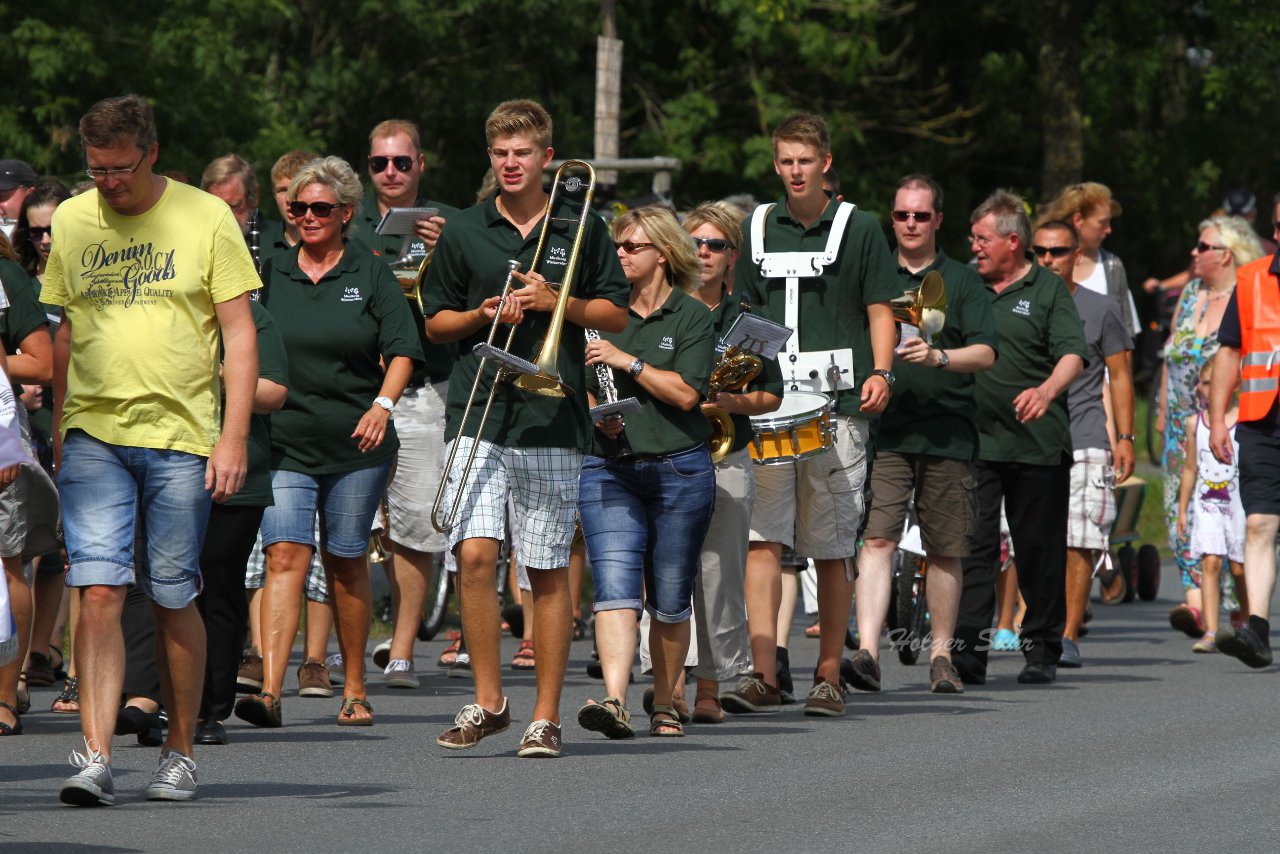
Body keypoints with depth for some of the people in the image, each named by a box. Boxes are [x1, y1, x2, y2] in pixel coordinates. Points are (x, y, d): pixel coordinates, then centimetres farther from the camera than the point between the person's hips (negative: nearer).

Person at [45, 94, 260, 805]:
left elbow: (240, 334, 0)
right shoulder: (71, 221, 9)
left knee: (173, 600, 3)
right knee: (98, 592, -10)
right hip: (93, 435, 2)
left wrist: (234, 437, -7)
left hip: (181, 436, -2)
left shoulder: (205, 218, -1)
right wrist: (60, 427, 15)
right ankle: (96, 756, -14)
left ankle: (179, 752, 16)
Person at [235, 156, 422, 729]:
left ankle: (354, 690, 20)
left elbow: (401, 349, 0)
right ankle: (270, 691, -22)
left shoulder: (370, 275, 4)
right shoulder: (273, 275, 9)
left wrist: (382, 404, -16)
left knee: (347, 564, 7)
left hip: (355, 445, -1)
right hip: (284, 443, 1)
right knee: (285, 557, -13)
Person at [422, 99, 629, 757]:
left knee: (548, 572, 2)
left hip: (553, 422, 0)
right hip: (477, 415, 0)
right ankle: (486, 700, -2)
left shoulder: (582, 229, 7)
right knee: (474, 554, -14)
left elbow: (616, 314, 9)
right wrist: (483, 314, -6)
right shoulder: (463, 232, 9)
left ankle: (546, 715, 8)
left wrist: (555, 301, -7)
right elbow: (435, 324, 14)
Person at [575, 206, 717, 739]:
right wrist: (594, 409, -4)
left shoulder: (691, 317, 1)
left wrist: (627, 361, -15)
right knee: (615, 585, -16)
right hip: (608, 470, 2)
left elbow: (686, 393, -10)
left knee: (670, 601, 5)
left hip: (679, 470, -2)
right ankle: (614, 701, -28)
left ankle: (665, 703, 20)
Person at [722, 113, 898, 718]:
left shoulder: (858, 229, 6)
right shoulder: (759, 230, 14)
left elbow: (880, 310, 6)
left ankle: (828, 677, 9)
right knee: (763, 538, -9)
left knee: (832, 550, 1)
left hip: (838, 403, -2)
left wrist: (880, 373, -9)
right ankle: (763, 676, -12)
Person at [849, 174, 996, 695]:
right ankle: (867, 652, -22)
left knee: (944, 551, 6)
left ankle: (941, 656, 16)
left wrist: (939, 356, -19)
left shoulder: (963, 281, 9)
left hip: (947, 433, 0)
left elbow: (985, 353, -1)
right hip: (884, 431, 0)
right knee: (877, 539, -13)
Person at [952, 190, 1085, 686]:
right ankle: (969, 649, -11)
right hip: (974, 440, 2)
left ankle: (1042, 647, 16)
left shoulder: (1048, 290, 2)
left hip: (1037, 442, -2)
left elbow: (1072, 356, -9)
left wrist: (1046, 391, -27)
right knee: (974, 545, -7)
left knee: (1040, 549, 5)